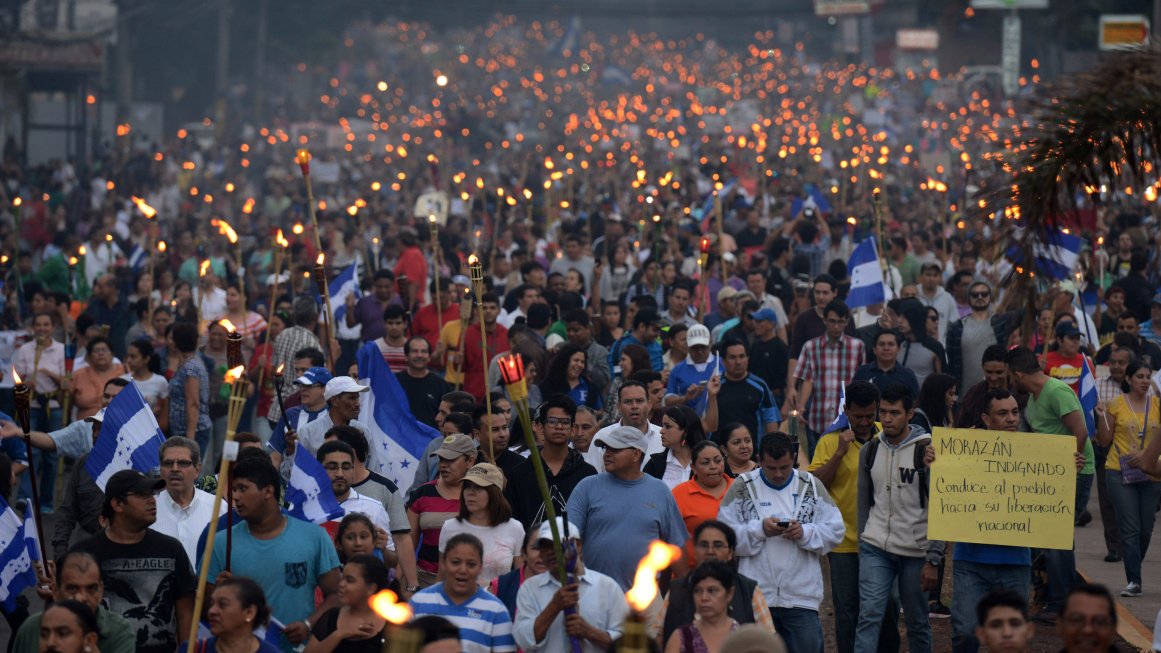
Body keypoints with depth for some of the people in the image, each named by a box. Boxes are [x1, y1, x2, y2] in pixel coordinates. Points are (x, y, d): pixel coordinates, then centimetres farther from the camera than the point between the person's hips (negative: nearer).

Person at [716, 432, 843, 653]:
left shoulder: (811, 485, 7)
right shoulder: (741, 487, 2)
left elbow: (834, 531, 4)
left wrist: (805, 533, -13)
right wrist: (759, 529, -14)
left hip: (802, 596, 1)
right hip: (755, 596, -1)